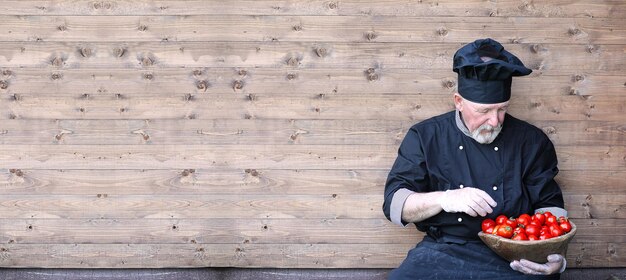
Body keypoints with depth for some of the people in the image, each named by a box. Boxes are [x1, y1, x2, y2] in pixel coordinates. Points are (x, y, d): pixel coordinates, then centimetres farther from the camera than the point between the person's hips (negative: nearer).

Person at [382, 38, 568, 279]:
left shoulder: (532, 141, 7)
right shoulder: (425, 136, 4)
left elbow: (550, 206, 11)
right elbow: (394, 203, 1)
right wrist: (443, 199, -17)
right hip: (444, 250, 0)